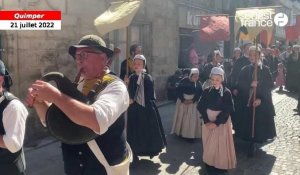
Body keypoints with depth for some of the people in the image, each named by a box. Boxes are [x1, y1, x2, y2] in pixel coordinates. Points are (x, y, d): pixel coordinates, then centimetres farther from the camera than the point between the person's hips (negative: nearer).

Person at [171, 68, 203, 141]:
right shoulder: (183, 81, -13)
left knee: (192, 119, -1)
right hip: (182, 101, -1)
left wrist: (193, 100, -16)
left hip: (193, 103, 1)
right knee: (181, 117, 7)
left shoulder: (198, 83, -8)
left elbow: (199, 93, -5)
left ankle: (191, 135, 6)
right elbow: (179, 91, -10)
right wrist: (183, 100, -17)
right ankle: (180, 132, 21)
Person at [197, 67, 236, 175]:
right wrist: (206, 121, -14)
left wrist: (216, 123, -18)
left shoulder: (226, 92, -10)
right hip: (208, 122, 3)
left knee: (220, 144, 2)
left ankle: (221, 166, 18)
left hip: (221, 122, -3)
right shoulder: (207, 91, -2)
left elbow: (228, 110, -12)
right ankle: (209, 164, 26)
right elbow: (200, 106, -4)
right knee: (208, 144, 9)